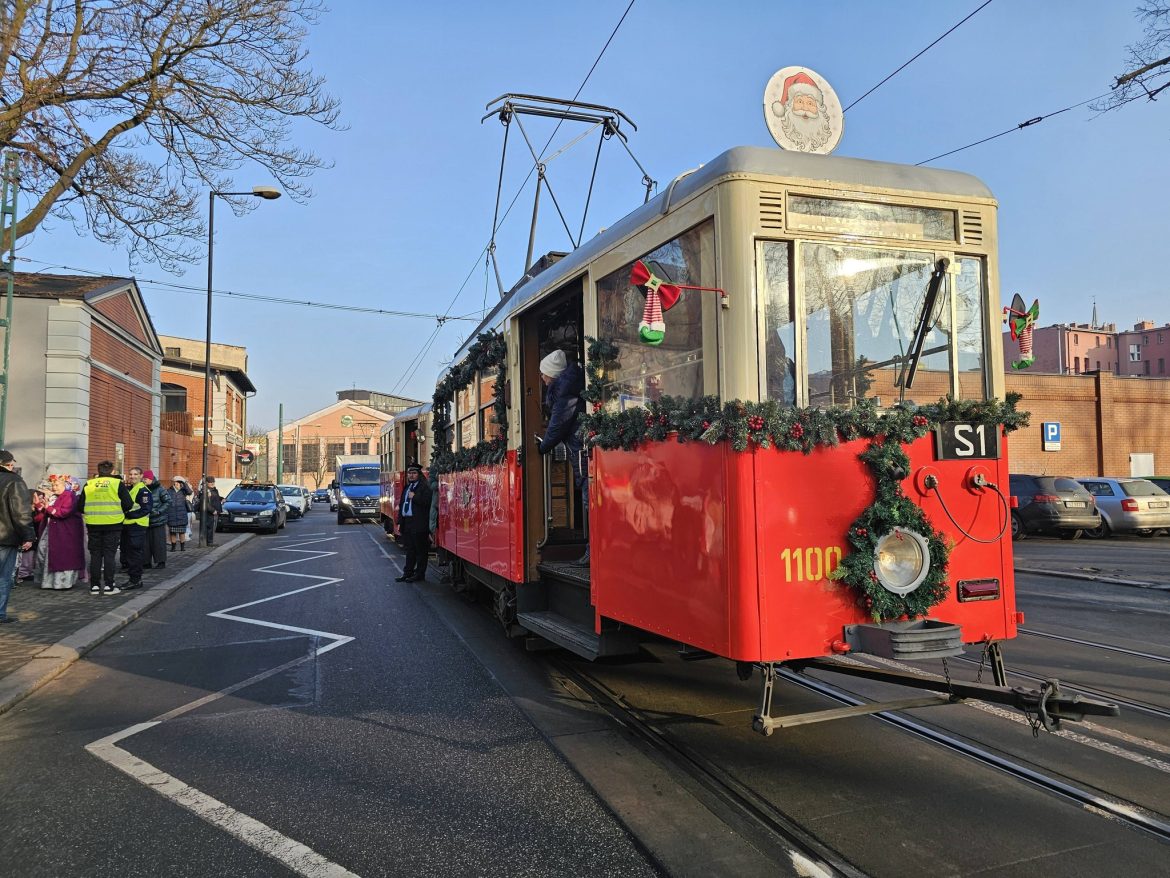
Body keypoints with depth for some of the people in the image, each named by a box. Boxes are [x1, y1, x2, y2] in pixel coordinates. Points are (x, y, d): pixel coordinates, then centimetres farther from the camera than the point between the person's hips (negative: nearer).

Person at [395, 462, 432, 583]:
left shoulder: (424, 487, -6)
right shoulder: (406, 487, 18)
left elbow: (426, 502, -20)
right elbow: (401, 504, 19)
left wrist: (414, 497, -14)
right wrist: (400, 522, 15)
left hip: (419, 524, -8)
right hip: (406, 522, 8)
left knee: (420, 550, 0)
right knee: (409, 550, 14)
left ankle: (420, 574, 6)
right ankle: (408, 573, 20)